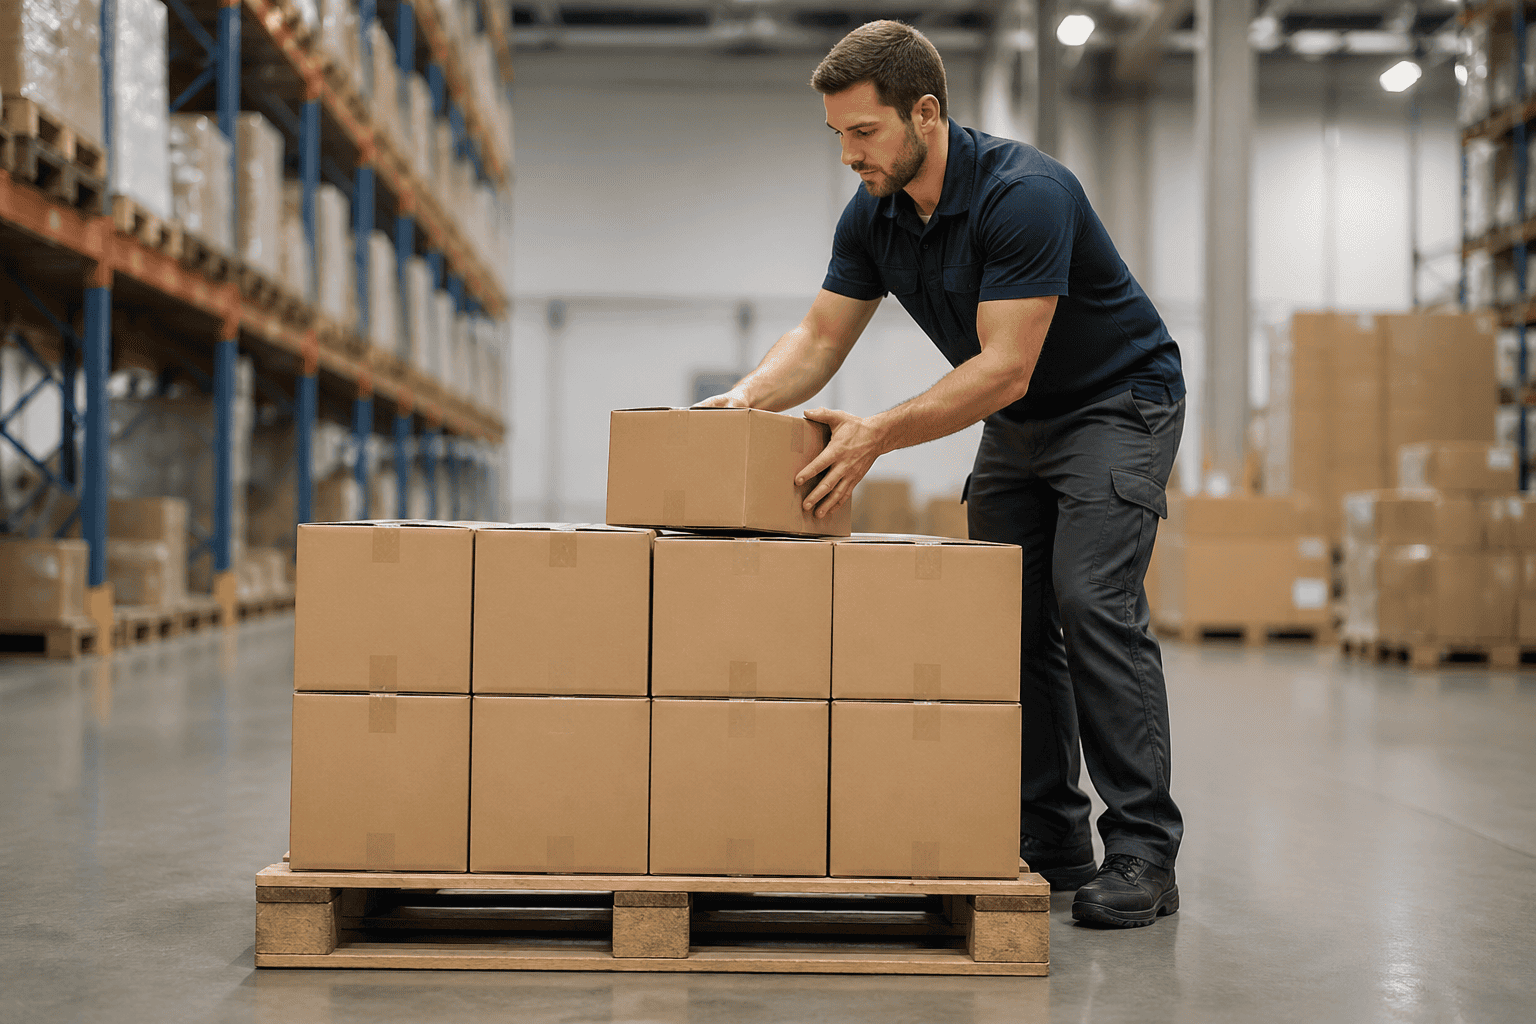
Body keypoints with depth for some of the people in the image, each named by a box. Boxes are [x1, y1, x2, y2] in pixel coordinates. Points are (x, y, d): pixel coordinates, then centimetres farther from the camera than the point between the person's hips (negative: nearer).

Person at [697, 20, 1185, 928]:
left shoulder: (1025, 195, -31)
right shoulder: (873, 216, -7)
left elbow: (1003, 369, -33)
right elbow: (821, 338, -1)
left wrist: (881, 434, -40)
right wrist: (749, 397, -21)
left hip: (1119, 403, -7)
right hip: (1017, 421, 8)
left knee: (1092, 602, -19)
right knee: (1011, 615, 1)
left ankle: (1142, 854, -14)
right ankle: (1050, 843, 7)